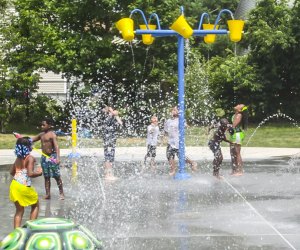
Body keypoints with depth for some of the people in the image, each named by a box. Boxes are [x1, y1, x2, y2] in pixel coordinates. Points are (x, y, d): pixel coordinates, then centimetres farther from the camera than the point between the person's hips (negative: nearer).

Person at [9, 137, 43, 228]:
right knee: (35, 205, 17)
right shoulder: (30, 158, -11)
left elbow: (12, 172, 19)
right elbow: (30, 174, -22)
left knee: (19, 210, 14)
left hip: (14, 185, 6)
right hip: (24, 187, -6)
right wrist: (38, 173, -4)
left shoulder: (18, 158, 11)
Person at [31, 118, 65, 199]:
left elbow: (56, 146, -22)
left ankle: (61, 193, 7)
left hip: (52, 156, -7)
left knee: (57, 176, 0)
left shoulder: (52, 135, -12)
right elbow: (32, 139, 23)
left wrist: (58, 157, -34)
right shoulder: (41, 134, 11)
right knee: (46, 177, 9)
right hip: (44, 157, 7)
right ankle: (48, 194, 13)